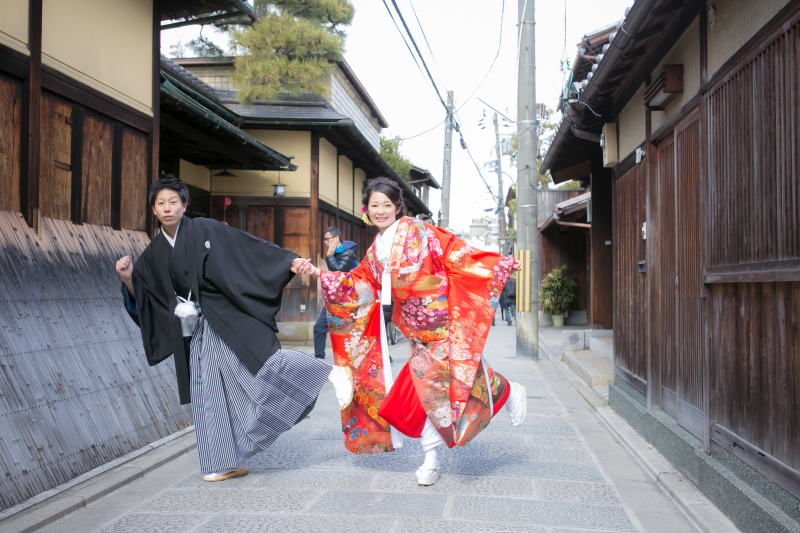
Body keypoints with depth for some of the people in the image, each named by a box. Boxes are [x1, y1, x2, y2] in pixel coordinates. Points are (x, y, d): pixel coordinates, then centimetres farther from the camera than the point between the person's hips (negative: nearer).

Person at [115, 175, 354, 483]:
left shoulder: (206, 231, -3)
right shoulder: (154, 254, 11)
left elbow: (250, 247, -8)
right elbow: (141, 300, 12)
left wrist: (289, 261, -16)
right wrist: (128, 277, -7)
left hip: (226, 320, -5)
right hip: (196, 331, 6)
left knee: (262, 359, -26)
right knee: (207, 392, 5)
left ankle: (334, 374, -16)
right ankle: (231, 462, 15)